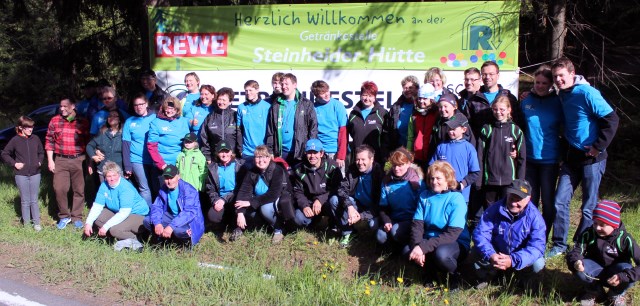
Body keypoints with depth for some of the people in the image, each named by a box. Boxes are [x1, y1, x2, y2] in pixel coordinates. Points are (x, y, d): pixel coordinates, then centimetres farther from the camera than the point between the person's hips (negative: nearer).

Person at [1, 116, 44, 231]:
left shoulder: (35, 139, 1)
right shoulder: (15, 140, -6)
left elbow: (41, 152, 17)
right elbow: (4, 154, 5)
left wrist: (40, 162, 2)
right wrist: (14, 163, -5)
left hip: (35, 174, 2)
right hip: (21, 175, -2)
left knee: (34, 200, 8)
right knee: (25, 201, 6)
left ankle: (37, 223, 15)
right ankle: (26, 223, 17)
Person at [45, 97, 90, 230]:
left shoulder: (83, 122, 2)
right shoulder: (55, 121, 5)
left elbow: (88, 143, 4)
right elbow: (49, 141, 7)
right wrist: (50, 160, 1)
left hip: (78, 160, -1)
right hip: (60, 160, 1)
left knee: (79, 190, 4)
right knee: (59, 189, -3)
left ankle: (77, 217, 15)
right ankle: (64, 216, 14)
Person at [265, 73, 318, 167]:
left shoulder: (306, 104, 1)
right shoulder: (276, 106, 10)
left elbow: (313, 127, -1)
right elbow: (270, 130, 10)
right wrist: (269, 150, 3)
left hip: (300, 151, -3)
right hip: (280, 152, 3)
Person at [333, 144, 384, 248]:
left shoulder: (380, 173, -20)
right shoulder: (352, 169, -7)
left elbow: (379, 202, -23)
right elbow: (343, 189, -11)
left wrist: (361, 216, -31)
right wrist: (349, 206, -30)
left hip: (373, 208, -4)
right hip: (356, 204, 5)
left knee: (373, 224, -36)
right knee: (334, 200, -18)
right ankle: (346, 233, -10)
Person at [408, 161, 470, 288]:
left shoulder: (456, 199, -14)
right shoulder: (424, 196, 2)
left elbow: (452, 234, -22)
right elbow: (417, 224, -4)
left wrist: (424, 247, -30)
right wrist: (417, 245, -25)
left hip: (456, 243, -4)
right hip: (430, 240, 5)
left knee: (441, 253, -37)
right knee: (408, 250, -23)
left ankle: (453, 276, -2)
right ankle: (431, 272, 7)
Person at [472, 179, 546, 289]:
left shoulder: (534, 216, -20)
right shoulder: (494, 209, -17)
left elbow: (537, 246, -29)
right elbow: (480, 234, -22)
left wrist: (513, 260, -44)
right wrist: (490, 255, -42)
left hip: (521, 261, -1)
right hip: (496, 255, 1)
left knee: (538, 264, -29)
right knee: (477, 253, -25)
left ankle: (525, 277, 9)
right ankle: (486, 276, 9)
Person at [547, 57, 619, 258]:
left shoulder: (587, 93, -16)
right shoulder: (562, 96, 7)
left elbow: (611, 119, -18)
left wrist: (599, 146, -17)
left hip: (592, 157, -6)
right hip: (572, 157, 7)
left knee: (589, 207, 5)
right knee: (560, 202, 3)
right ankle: (559, 245, 14)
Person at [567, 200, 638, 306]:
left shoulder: (624, 238, -21)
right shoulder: (588, 234, -14)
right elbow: (576, 251, -17)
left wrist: (623, 276, -42)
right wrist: (575, 261, -43)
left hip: (615, 272, -1)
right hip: (595, 269, 1)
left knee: (628, 271, -34)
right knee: (578, 269, -31)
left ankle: (616, 294, 1)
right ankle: (594, 290, 3)